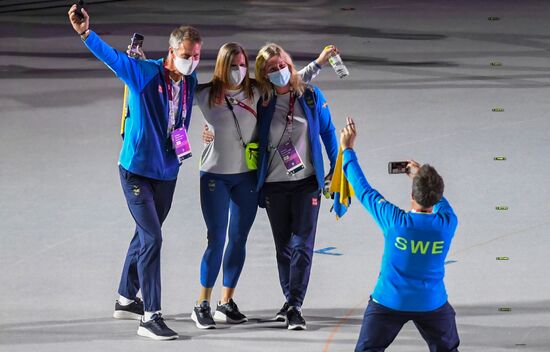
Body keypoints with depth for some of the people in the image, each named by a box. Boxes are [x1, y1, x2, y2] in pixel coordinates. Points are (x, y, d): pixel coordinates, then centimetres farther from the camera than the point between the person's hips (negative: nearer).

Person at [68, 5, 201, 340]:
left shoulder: (190, 82, 1)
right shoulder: (145, 73, -16)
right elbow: (112, 56, -30)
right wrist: (86, 33, -46)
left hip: (167, 171, 6)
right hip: (137, 169, -6)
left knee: (146, 236, 18)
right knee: (152, 238, -13)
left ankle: (127, 300, 35)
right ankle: (150, 317, -13)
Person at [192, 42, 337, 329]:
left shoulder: (255, 92, -1)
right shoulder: (205, 94, -6)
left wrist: (319, 63, 6)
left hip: (247, 176, 3)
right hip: (215, 176, -3)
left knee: (238, 240, 7)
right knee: (216, 240, -6)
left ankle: (226, 303, 17)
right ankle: (202, 305, 3)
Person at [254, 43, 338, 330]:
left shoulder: (311, 96, -1)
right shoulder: (261, 102, -2)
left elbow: (327, 131, 8)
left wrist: (336, 168, 8)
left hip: (306, 182, -1)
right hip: (274, 185, 1)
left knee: (302, 244, -9)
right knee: (284, 245, 10)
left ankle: (295, 306, -11)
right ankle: (290, 300, 23)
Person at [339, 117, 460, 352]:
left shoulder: (395, 221, -20)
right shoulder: (447, 224, -14)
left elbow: (363, 190, -7)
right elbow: (441, 203, 13)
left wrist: (348, 151, 5)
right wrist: (422, 177, 27)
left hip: (389, 303, -2)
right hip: (432, 304, 2)